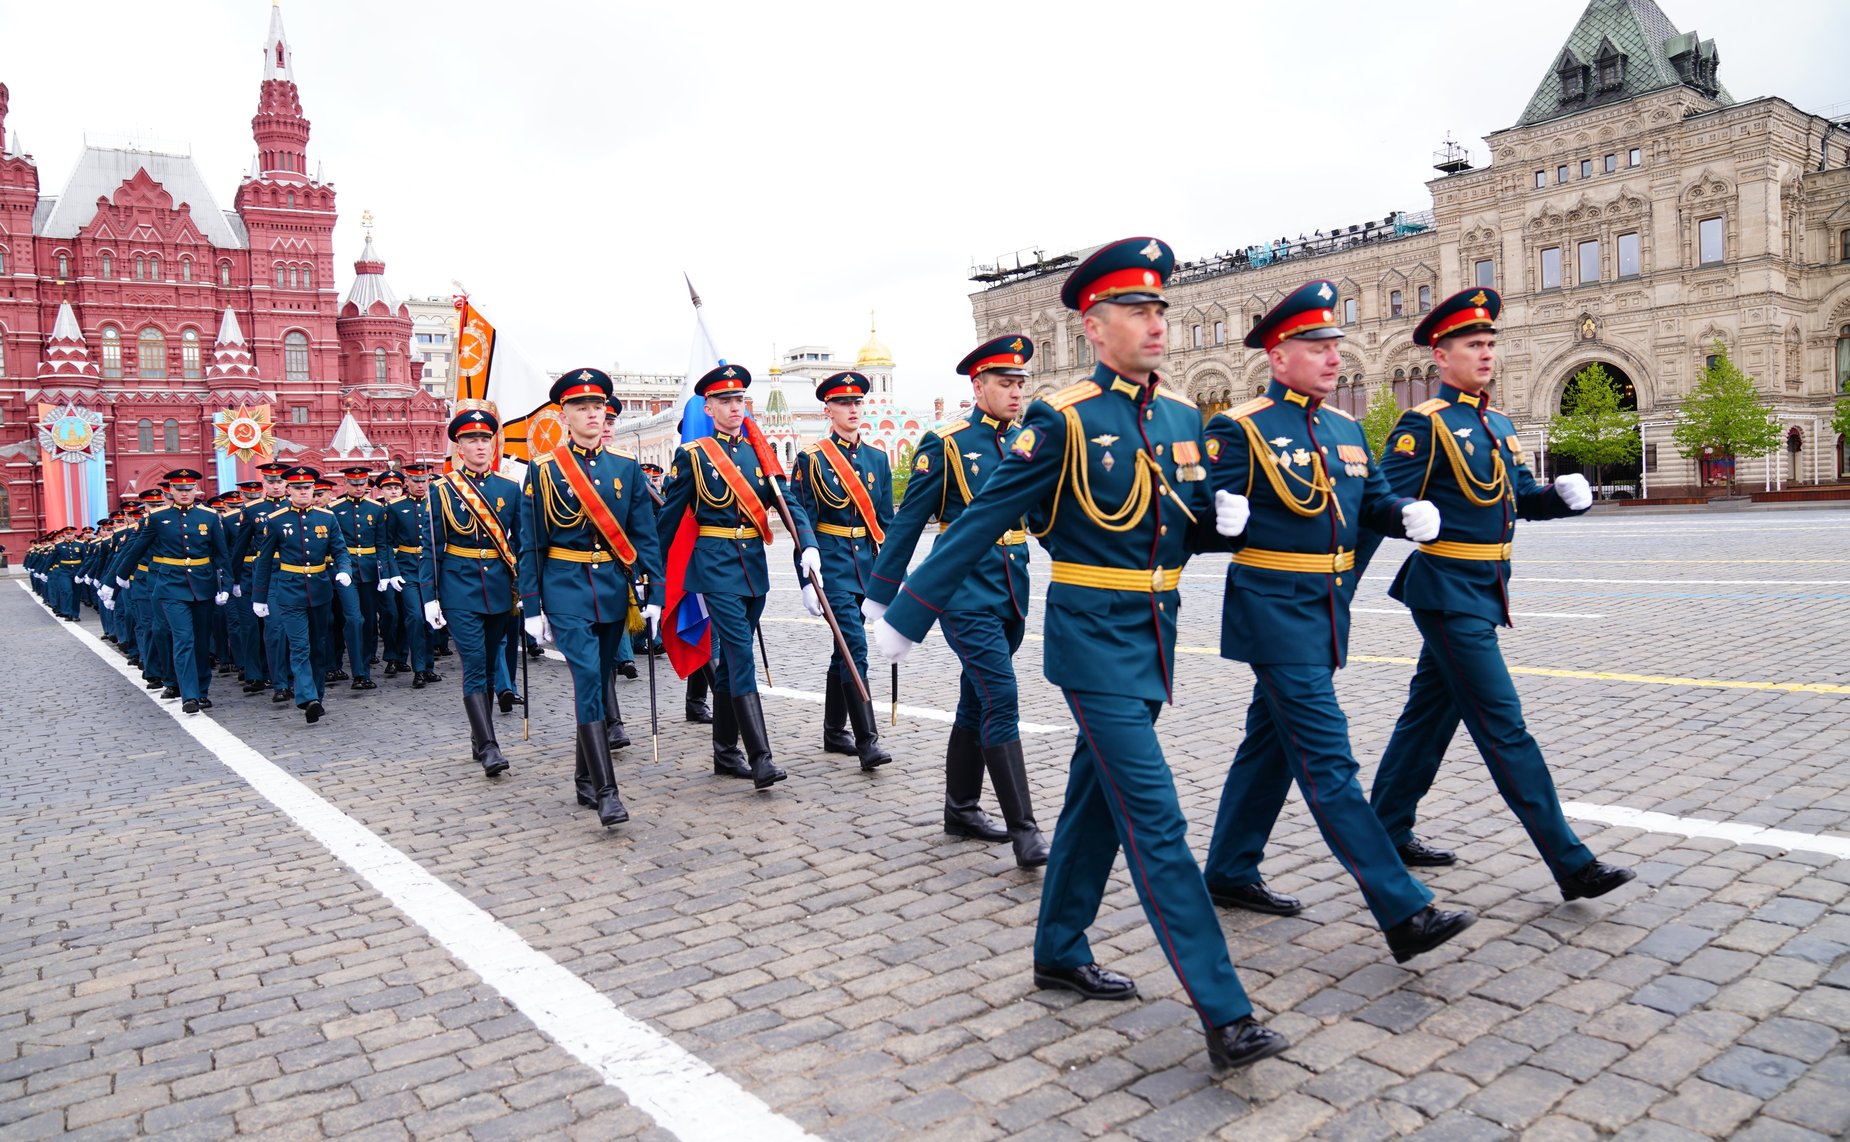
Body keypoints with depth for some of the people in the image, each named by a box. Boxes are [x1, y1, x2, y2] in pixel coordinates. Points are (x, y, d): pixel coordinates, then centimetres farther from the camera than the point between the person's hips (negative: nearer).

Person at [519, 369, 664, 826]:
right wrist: (532, 608, -3)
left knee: (599, 681, 11)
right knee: (588, 679, -15)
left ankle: (585, 778, 25)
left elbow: (645, 536, 5)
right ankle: (605, 791, -16)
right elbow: (531, 544, 0)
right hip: (566, 589, -3)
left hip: (614, 588, 4)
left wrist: (653, 594, -3)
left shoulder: (626, 468, 6)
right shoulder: (543, 470, -1)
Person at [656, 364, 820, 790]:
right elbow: (668, 518, 0)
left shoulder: (759, 453, 11)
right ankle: (760, 758, -15)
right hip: (716, 566, -5)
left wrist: (807, 546, -15)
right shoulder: (692, 455, -3)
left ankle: (725, 752, 21)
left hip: (754, 564, 5)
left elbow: (788, 502, 2)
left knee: (729, 658, 12)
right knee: (741, 656, -13)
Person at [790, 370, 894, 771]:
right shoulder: (811, 459, -4)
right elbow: (802, 524, -6)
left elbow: (886, 520, 13)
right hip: (832, 563, -5)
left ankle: (834, 731, 26)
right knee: (855, 647, -14)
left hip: (868, 565, 5)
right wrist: (807, 580, -12)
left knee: (845, 648, 14)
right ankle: (867, 740, -12)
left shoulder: (877, 458, 11)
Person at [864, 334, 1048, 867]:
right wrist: (880, 594, -3)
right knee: (1001, 700, -12)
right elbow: (907, 523, -4)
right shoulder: (945, 445, -7)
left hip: (1011, 593, 6)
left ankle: (961, 809, 28)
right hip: (966, 593, -6)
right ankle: (1024, 831, -8)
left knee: (976, 702, 15)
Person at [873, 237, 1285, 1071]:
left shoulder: (1183, 416, 8)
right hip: (1096, 643, -7)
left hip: (1153, 641, 7)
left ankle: (1059, 953, 34)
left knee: (1096, 803, 17)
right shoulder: (1063, 420, -12)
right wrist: (906, 618, -8)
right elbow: (980, 524, -10)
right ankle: (1225, 1014, -3)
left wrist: (1224, 520, 1)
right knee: (1155, 822, -8)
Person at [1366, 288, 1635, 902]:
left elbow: (1522, 495, 20)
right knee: (1502, 724, -5)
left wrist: (1564, 495, 0)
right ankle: (1571, 863, 0)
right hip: (1449, 590, -9)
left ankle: (1387, 832, 27)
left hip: (1483, 590, 9)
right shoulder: (1425, 424, -11)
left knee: (1430, 711, 15)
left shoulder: (1498, 424, 15)